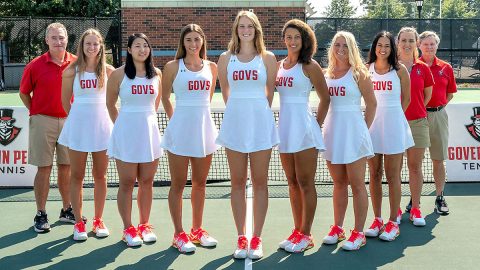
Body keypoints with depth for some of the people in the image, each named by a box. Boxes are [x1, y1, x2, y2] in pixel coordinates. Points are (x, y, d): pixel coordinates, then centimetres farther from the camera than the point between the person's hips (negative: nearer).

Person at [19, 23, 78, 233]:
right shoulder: (35, 65, -3)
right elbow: (24, 93, 6)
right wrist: (36, 112, 2)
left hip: (69, 120, 2)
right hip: (43, 121, -2)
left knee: (66, 167, 11)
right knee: (44, 168, 1)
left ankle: (67, 210, 24)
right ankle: (41, 215, 9)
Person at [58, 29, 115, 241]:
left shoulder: (108, 70, -1)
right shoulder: (72, 71, -2)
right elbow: (65, 101, 8)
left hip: (101, 126, 1)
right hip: (77, 126, -1)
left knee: (100, 176, 8)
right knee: (77, 176, 5)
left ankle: (98, 221, 20)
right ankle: (78, 223, 13)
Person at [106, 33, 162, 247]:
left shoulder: (157, 74, 5)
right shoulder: (119, 74, -3)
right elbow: (110, 104, 7)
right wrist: (121, 125, 11)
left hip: (150, 131, 3)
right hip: (126, 131, -3)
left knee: (147, 182, 9)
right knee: (127, 183, 2)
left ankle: (144, 225, 21)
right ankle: (128, 229, 12)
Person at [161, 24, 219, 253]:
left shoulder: (211, 67, 7)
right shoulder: (173, 66, -1)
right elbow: (165, 98, 8)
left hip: (204, 127, 4)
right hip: (180, 128, -3)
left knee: (200, 183, 12)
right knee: (178, 184, 3)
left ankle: (197, 229, 25)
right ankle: (179, 234, 11)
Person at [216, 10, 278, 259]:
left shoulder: (268, 58, 3)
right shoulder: (226, 58, 7)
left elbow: (270, 92, 10)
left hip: (260, 121, -1)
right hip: (234, 121, 1)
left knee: (260, 182, 2)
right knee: (237, 183, 4)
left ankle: (256, 240, 9)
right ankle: (241, 238, 12)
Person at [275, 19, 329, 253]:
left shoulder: (310, 66, -5)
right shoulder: (278, 65, 10)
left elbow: (325, 98, -1)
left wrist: (317, 124, -2)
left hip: (303, 127, -6)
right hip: (284, 127, 6)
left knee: (305, 183, -1)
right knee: (292, 182, 12)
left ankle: (306, 235, 7)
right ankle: (297, 231, 22)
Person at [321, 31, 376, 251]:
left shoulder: (358, 73, -4)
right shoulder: (326, 74, 9)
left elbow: (372, 104, -2)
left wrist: (364, 130, -2)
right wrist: (325, 126, 8)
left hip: (353, 131, -5)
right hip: (332, 132, 5)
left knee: (356, 184, 0)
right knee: (339, 183, 13)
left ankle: (359, 233, 6)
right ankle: (337, 228, 22)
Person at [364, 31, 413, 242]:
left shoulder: (400, 70, 0)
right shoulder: (366, 69, 5)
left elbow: (406, 99, 6)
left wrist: (391, 116, 5)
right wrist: (375, 116, 2)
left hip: (393, 124, -2)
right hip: (371, 123, 2)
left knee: (393, 175, 1)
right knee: (374, 175, 7)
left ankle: (393, 222, 8)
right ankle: (377, 220, 17)